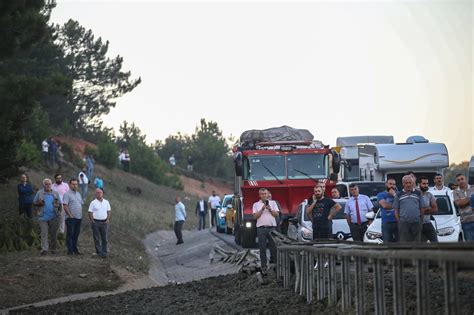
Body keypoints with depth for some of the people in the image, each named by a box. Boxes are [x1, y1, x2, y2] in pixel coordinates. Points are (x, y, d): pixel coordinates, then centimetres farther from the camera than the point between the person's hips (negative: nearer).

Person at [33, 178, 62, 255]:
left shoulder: (55, 193, 9)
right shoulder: (39, 193, 5)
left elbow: (60, 204, 15)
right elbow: (34, 203, 9)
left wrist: (59, 211, -1)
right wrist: (39, 203, -12)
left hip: (54, 217, 2)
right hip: (43, 217, -2)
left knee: (53, 233, 6)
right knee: (44, 233, -7)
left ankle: (53, 249, 17)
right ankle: (44, 249, -9)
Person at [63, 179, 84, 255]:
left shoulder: (78, 194, 16)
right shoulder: (67, 194, -7)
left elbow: (81, 204, 21)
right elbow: (65, 206, -14)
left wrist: (81, 214, 10)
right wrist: (70, 215, -17)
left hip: (79, 217, 7)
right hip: (71, 218, -7)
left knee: (76, 234, 11)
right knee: (70, 234, -5)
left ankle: (75, 249, 18)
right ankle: (70, 250, -5)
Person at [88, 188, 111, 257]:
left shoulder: (106, 202, 9)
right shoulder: (93, 203, -1)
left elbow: (109, 211, 13)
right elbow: (90, 213, -1)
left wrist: (108, 219, 2)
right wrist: (93, 221, -8)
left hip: (104, 222, 3)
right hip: (96, 222, -3)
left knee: (105, 238, 2)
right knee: (97, 239, 2)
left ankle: (104, 252, 9)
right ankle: (99, 252, 7)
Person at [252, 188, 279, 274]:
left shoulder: (273, 203, 14)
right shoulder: (256, 204, 11)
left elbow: (276, 214, 6)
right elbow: (255, 216, 0)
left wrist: (270, 209, -7)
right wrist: (262, 209, -9)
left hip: (272, 227, 1)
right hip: (261, 228, -1)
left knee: (274, 247, -2)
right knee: (262, 248, -3)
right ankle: (264, 266, 0)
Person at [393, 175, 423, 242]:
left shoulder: (418, 193, 9)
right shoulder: (399, 195, 6)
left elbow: (421, 209, 11)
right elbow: (396, 210, 7)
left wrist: (421, 221, 6)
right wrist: (398, 221, -1)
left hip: (416, 222, 1)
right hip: (403, 223, -1)